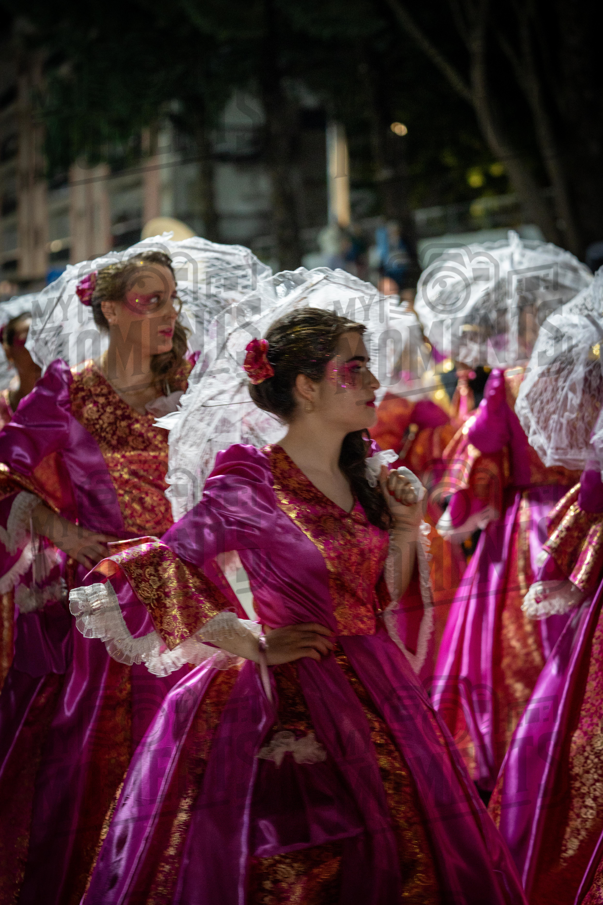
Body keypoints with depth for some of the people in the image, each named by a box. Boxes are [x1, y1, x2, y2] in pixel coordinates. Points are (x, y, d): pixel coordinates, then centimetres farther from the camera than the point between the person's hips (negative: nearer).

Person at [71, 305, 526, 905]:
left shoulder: (360, 479, 8)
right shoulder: (252, 486, -14)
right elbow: (134, 579, -19)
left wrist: (406, 525, 1)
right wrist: (252, 646, -15)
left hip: (375, 692, 7)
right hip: (296, 702, -7)